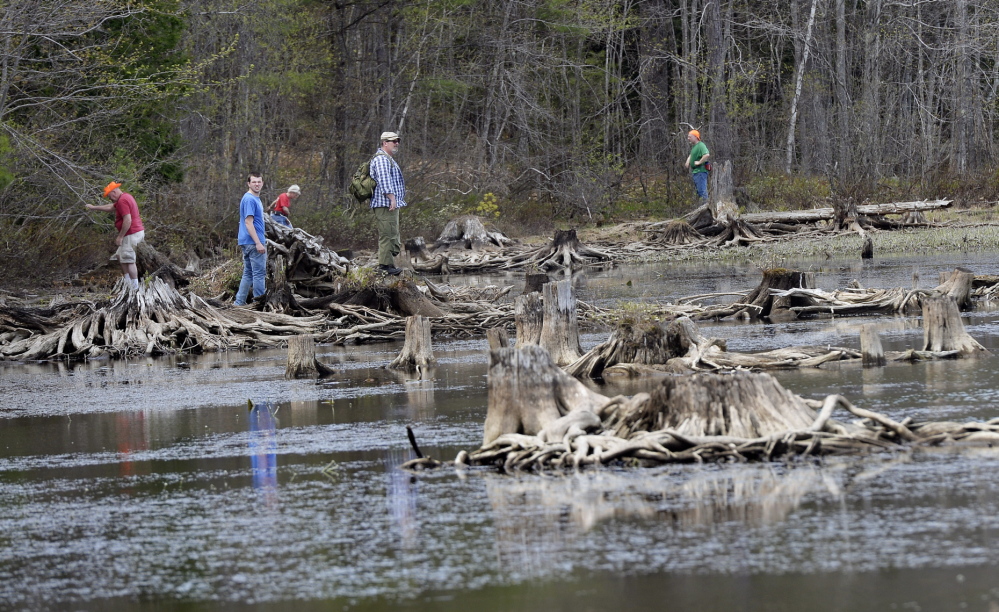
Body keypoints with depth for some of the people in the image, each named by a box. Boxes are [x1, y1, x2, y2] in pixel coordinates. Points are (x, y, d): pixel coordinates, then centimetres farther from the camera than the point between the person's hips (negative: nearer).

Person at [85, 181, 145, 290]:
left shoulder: (123, 201, -17)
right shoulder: (126, 197, 17)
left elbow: (128, 220, -24)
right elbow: (110, 207, 32)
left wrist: (120, 237, -18)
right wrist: (94, 207, 37)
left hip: (131, 234, -11)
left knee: (129, 261, -7)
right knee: (120, 256, 19)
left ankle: (135, 287, -8)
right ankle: (128, 282, 17)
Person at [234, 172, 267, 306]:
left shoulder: (255, 199, 17)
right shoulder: (250, 200, -14)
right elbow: (248, 222, -20)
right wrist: (258, 243, -24)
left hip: (246, 243, 10)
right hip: (253, 242, -10)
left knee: (248, 274, 12)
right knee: (259, 273, -5)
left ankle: (239, 302, 14)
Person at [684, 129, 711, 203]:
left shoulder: (701, 145, -15)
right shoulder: (694, 147, 18)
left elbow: (707, 155, -32)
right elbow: (691, 155, 38)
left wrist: (699, 162, -23)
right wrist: (688, 162, 19)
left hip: (700, 171, -11)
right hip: (695, 172, 11)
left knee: (702, 191, -11)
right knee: (699, 192, 16)